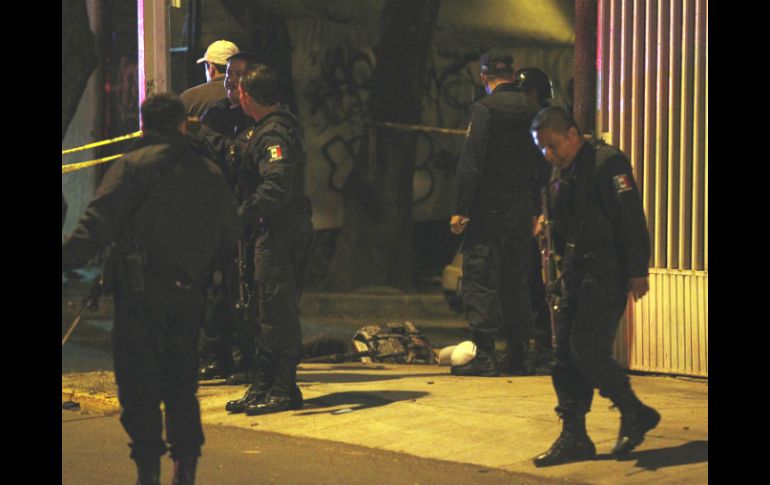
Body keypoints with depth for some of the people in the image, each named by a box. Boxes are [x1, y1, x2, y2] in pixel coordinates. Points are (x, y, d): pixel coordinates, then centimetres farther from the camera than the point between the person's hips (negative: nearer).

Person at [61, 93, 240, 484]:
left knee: (138, 385, 1)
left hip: (139, 293, -4)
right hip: (188, 293, 4)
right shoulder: (209, 173, 10)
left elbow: (99, 223, -15)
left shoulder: (131, 165, -3)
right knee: (181, 385, 13)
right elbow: (230, 236, 12)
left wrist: (68, 258, -17)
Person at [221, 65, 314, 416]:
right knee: (271, 310, 14)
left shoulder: (275, 134, -18)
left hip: (280, 231, -11)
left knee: (277, 311, -6)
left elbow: (276, 187, -29)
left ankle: (283, 390, -1)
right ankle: (263, 386, 22)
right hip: (276, 231, 11)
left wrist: (244, 215, -26)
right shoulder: (266, 129, 15)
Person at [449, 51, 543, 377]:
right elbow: (541, 163, 14)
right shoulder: (531, 109, 10)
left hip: (490, 207, -7)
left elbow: (471, 163, -15)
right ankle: (518, 358, 14)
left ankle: (484, 355, -9)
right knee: (516, 282, 12)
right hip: (522, 209, 7)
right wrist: (536, 210, 19)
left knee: (480, 280, -4)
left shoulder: (485, 108, -10)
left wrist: (460, 209, -13)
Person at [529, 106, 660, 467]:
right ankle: (574, 437, 9)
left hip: (606, 272, -9)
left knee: (587, 348, -14)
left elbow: (631, 218, -14)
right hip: (575, 272, 9)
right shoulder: (559, 174, 17)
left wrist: (637, 271, -17)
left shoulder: (606, 163, -10)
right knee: (564, 353, 4)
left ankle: (634, 413, 5)